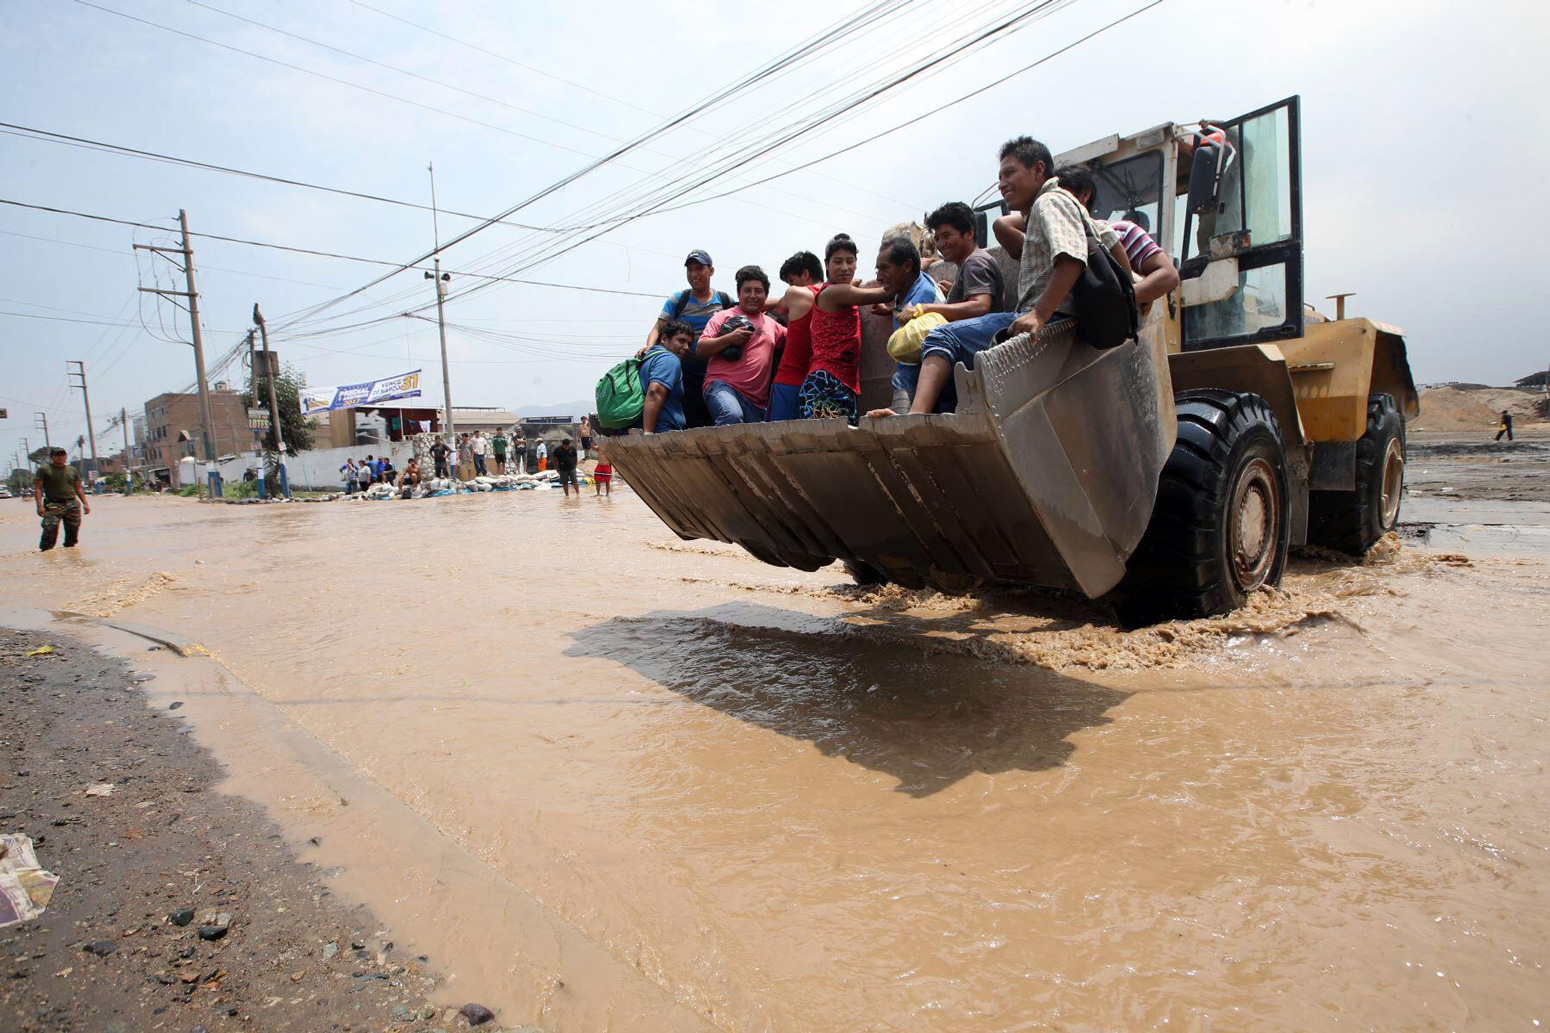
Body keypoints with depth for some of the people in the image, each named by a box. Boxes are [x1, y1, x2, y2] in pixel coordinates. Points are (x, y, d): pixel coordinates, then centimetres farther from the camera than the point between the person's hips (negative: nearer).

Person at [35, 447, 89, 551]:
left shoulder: (73, 470, 15)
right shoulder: (44, 470, 2)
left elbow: (78, 489, 19)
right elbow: (38, 489, -3)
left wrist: (85, 503, 11)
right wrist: (40, 506, -14)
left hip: (72, 504, 4)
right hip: (53, 505, -4)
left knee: (73, 530, 5)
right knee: (50, 530, -13)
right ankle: (45, 551, -10)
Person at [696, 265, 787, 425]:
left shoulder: (772, 324, 26)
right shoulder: (723, 316, 10)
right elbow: (700, 350, 3)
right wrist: (729, 338, -10)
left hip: (756, 401, 6)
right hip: (722, 385, -6)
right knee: (732, 416, -37)